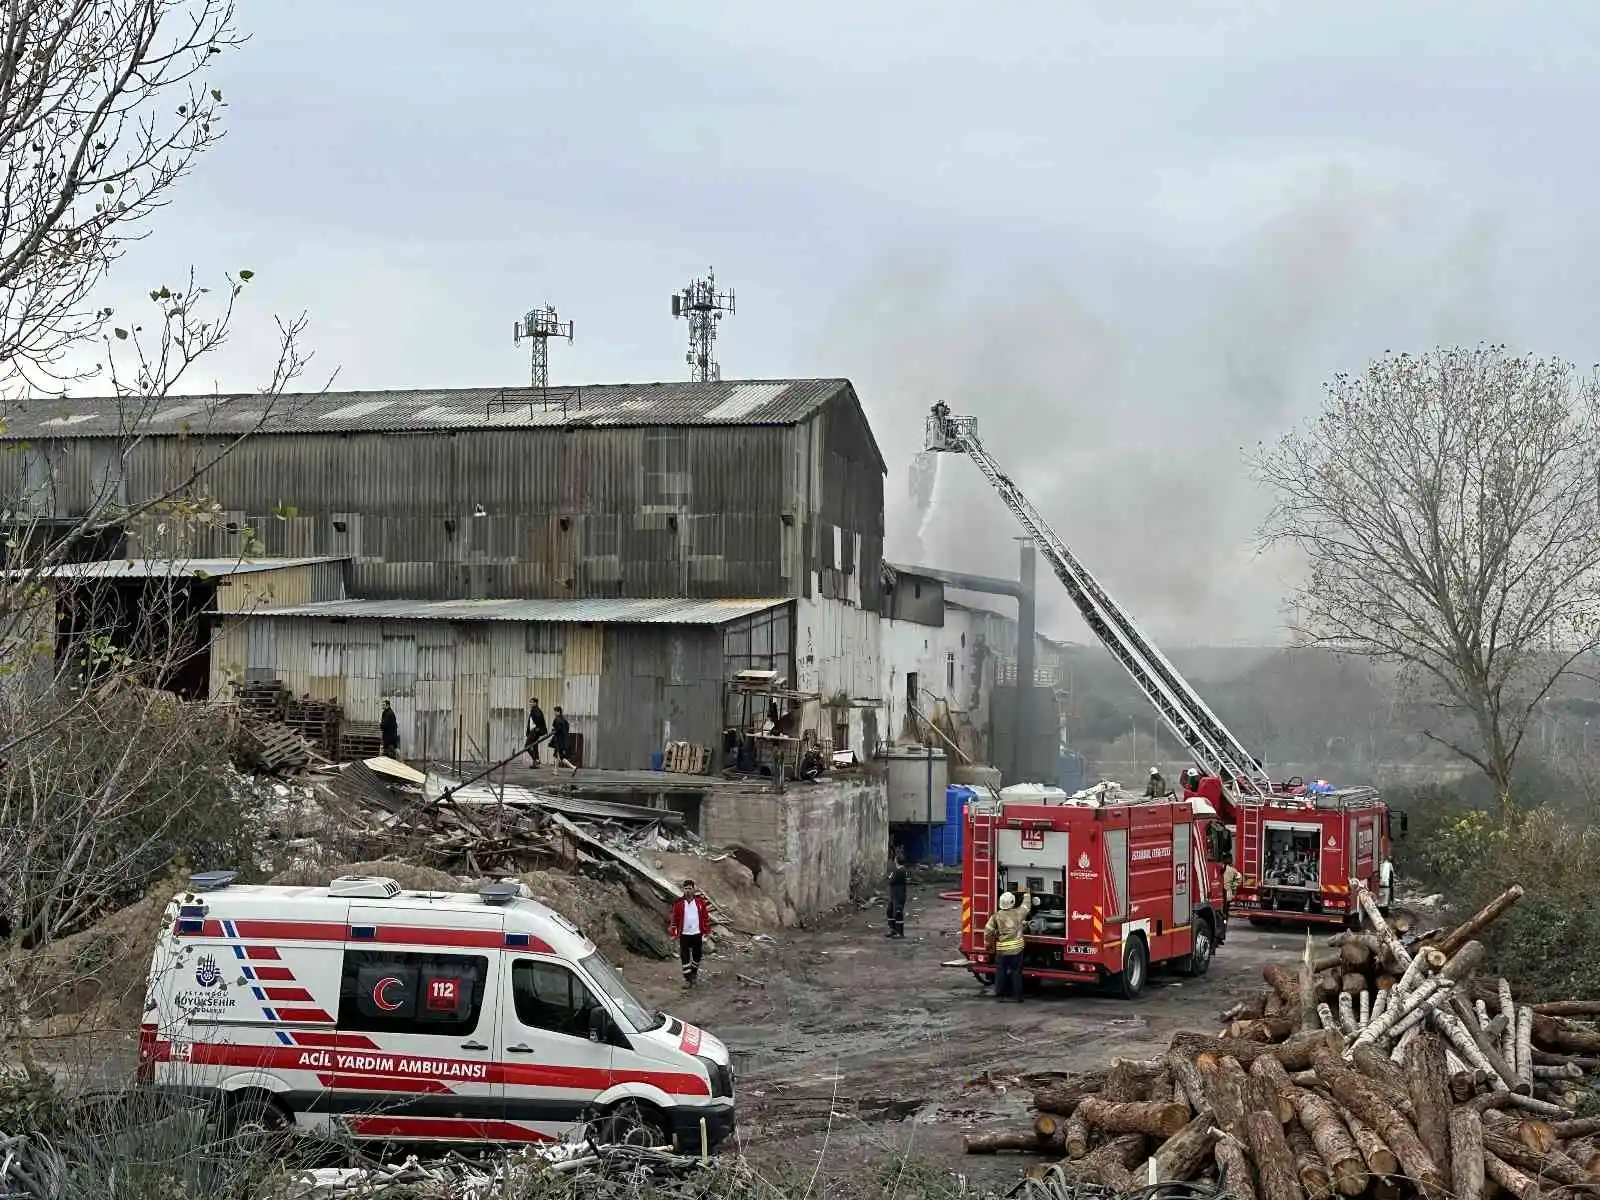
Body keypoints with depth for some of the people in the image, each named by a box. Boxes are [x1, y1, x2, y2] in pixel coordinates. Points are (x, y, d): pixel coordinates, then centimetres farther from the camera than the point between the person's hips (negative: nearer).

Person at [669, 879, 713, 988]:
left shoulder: (700, 902, -2)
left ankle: (694, 973, 36)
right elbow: (674, 919, -1)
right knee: (685, 957, -3)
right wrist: (674, 933, -3)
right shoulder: (678, 903, -5)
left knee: (697, 956, 12)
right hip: (684, 934, -1)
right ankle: (687, 979, 4)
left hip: (697, 934, 1)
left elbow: (706, 917, 3)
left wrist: (705, 933, 2)